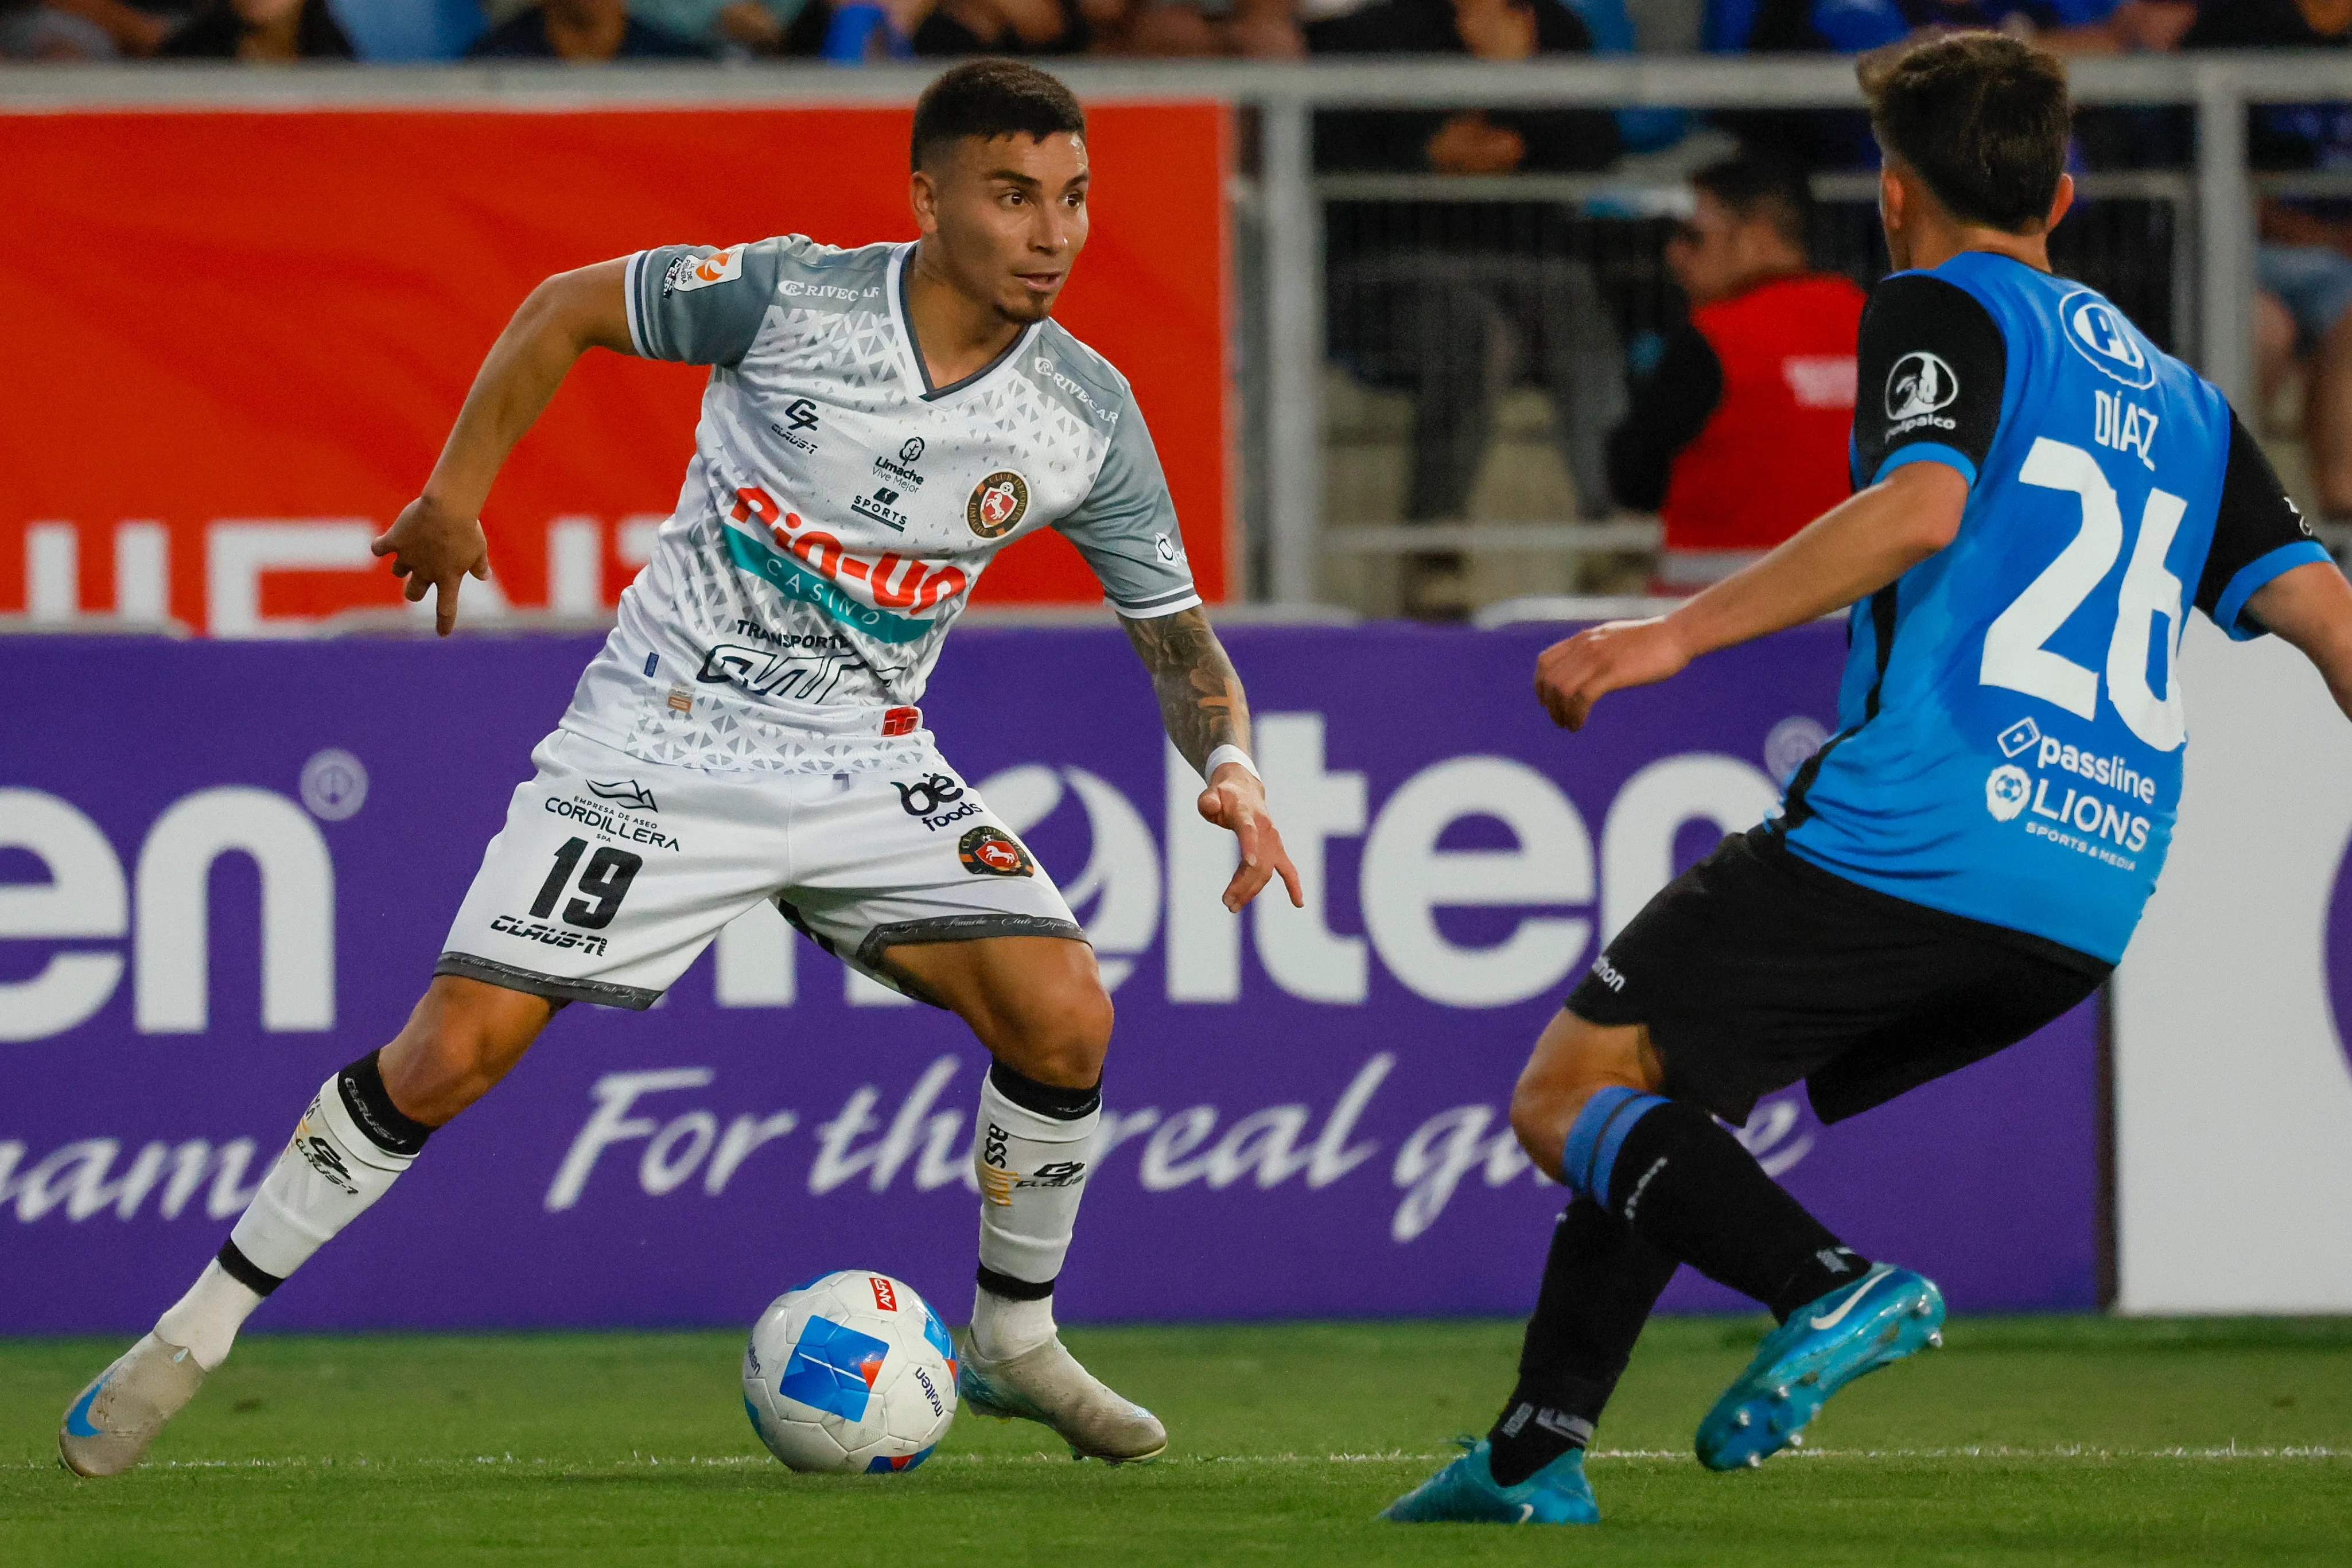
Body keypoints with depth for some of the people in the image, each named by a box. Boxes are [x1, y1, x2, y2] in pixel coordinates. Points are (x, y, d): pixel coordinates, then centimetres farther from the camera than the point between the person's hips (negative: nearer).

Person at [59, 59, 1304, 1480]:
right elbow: (568, 308, 0)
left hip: (867, 765, 3)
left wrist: (1230, 763, -17)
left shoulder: (1089, 418, -7)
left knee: (1064, 1016, -15)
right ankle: (198, 1331, 4)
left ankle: (1017, 1347, 9)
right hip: (661, 747, -3)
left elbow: (1177, 632, 2)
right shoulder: (793, 295, -15)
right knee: (452, 1054, -11)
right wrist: (457, 494, 1)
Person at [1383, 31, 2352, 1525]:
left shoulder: (1945, 311, 4)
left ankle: (1834, 1288, -26)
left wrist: (1682, 632, -18)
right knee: (1656, 1101, 21)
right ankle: (1537, 1455, 13)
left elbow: (1922, 506, -16)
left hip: (1905, 841, -8)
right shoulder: (2181, 400, 25)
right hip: (2085, 914, 8)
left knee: (1572, 1098, -3)